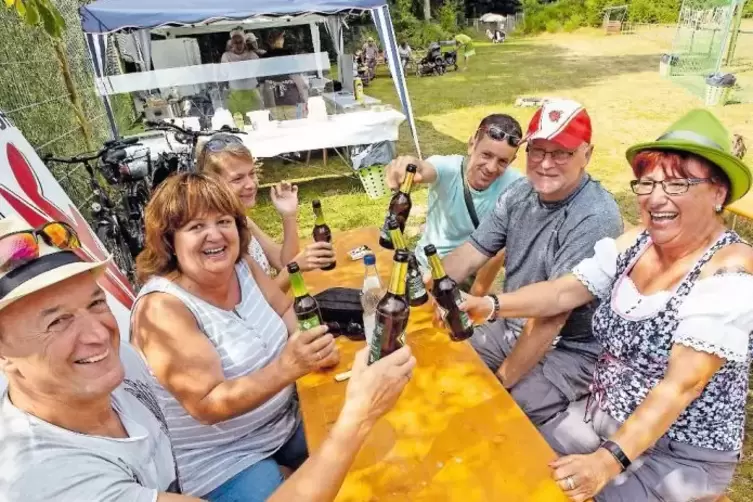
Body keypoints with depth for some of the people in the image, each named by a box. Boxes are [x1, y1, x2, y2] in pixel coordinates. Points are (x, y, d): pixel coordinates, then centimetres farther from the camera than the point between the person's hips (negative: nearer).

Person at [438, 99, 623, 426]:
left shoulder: (595, 218, -27)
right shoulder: (521, 193, -3)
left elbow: (552, 314, -27)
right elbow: (470, 255, -2)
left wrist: (501, 380, -21)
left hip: (569, 350, -6)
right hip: (511, 327, 7)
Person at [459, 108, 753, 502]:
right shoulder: (635, 242, -3)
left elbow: (682, 385, -30)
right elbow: (564, 292, -10)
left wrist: (608, 461, -38)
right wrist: (490, 304, -25)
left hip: (679, 457, -5)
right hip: (603, 417, 6)